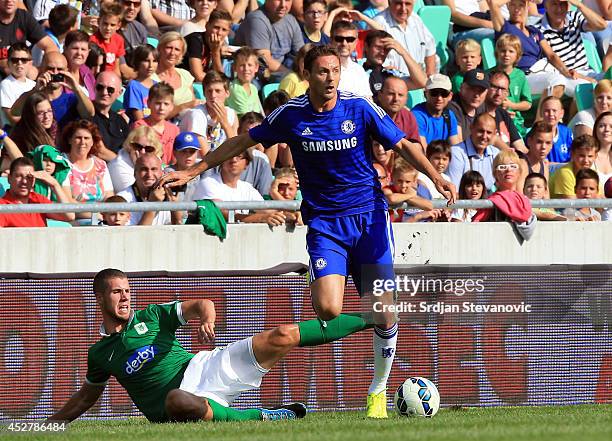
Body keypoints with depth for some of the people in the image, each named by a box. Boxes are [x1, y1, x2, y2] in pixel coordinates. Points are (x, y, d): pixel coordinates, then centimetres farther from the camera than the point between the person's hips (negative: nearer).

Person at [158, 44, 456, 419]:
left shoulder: (360, 108, -4)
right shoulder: (291, 115, -2)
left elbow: (403, 145, 1)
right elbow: (241, 142, 10)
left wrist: (436, 178, -14)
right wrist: (192, 172, 9)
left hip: (369, 216, 0)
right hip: (323, 222, 0)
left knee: (383, 314, -5)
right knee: (327, 310, -20)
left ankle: (378, 391, 14)